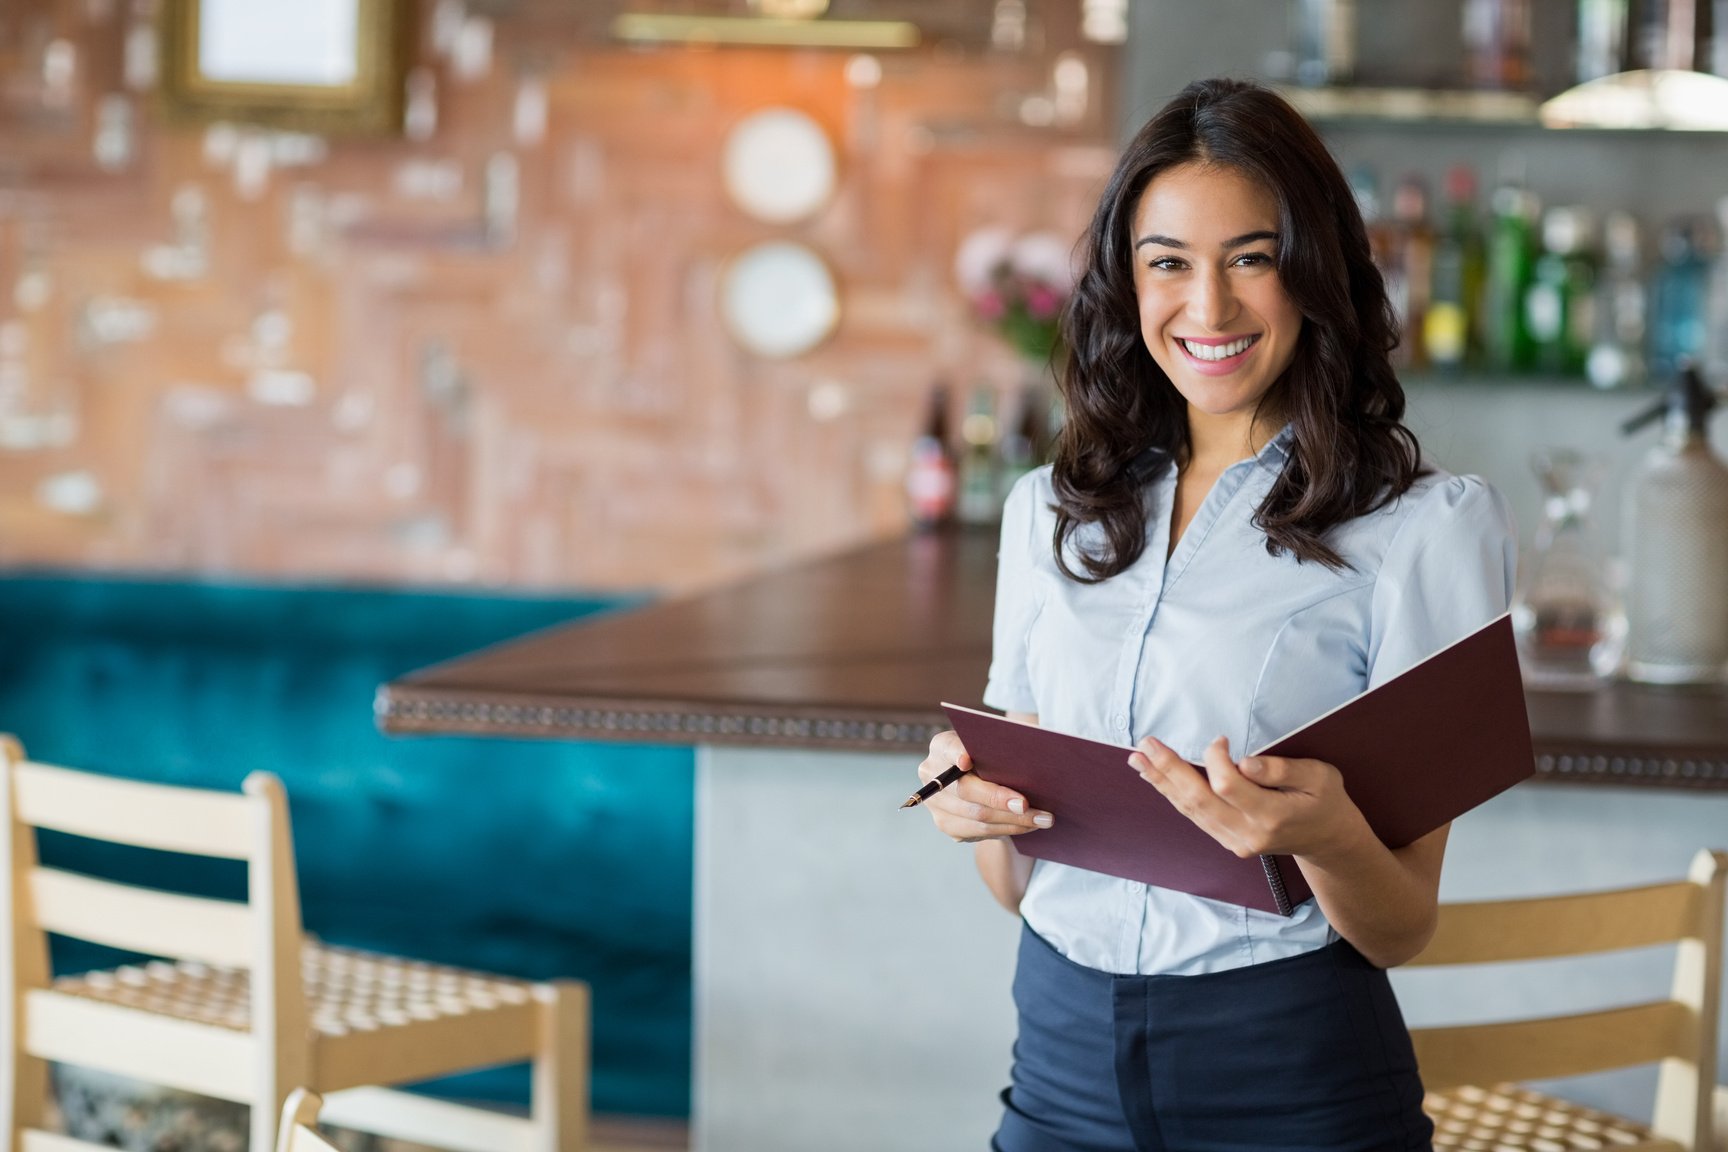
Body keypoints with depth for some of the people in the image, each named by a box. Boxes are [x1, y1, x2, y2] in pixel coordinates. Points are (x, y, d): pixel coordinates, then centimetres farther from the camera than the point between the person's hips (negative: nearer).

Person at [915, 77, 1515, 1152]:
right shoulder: (1052, 514, 7)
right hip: (1064, 1057, 4)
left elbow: (1403, 930, -7)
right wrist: (978, 806, -10)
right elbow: (1021, 882, 10)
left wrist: (1326, 835, -27)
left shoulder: (1422, 526, -7)